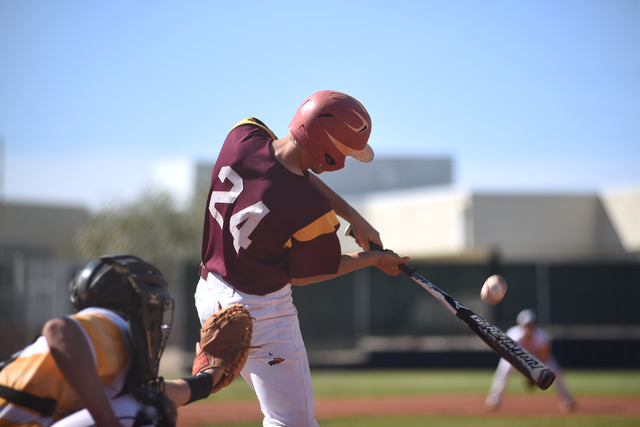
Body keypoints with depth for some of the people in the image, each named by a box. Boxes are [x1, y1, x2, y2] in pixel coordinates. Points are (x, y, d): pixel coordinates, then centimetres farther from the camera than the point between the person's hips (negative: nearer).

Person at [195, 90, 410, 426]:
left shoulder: (244, 136, -12)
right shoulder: (313, 211, -29)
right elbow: (301, 275, -10)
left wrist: (353, 216, 3)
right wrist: (372, 259, 2)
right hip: (260, 310, -9)